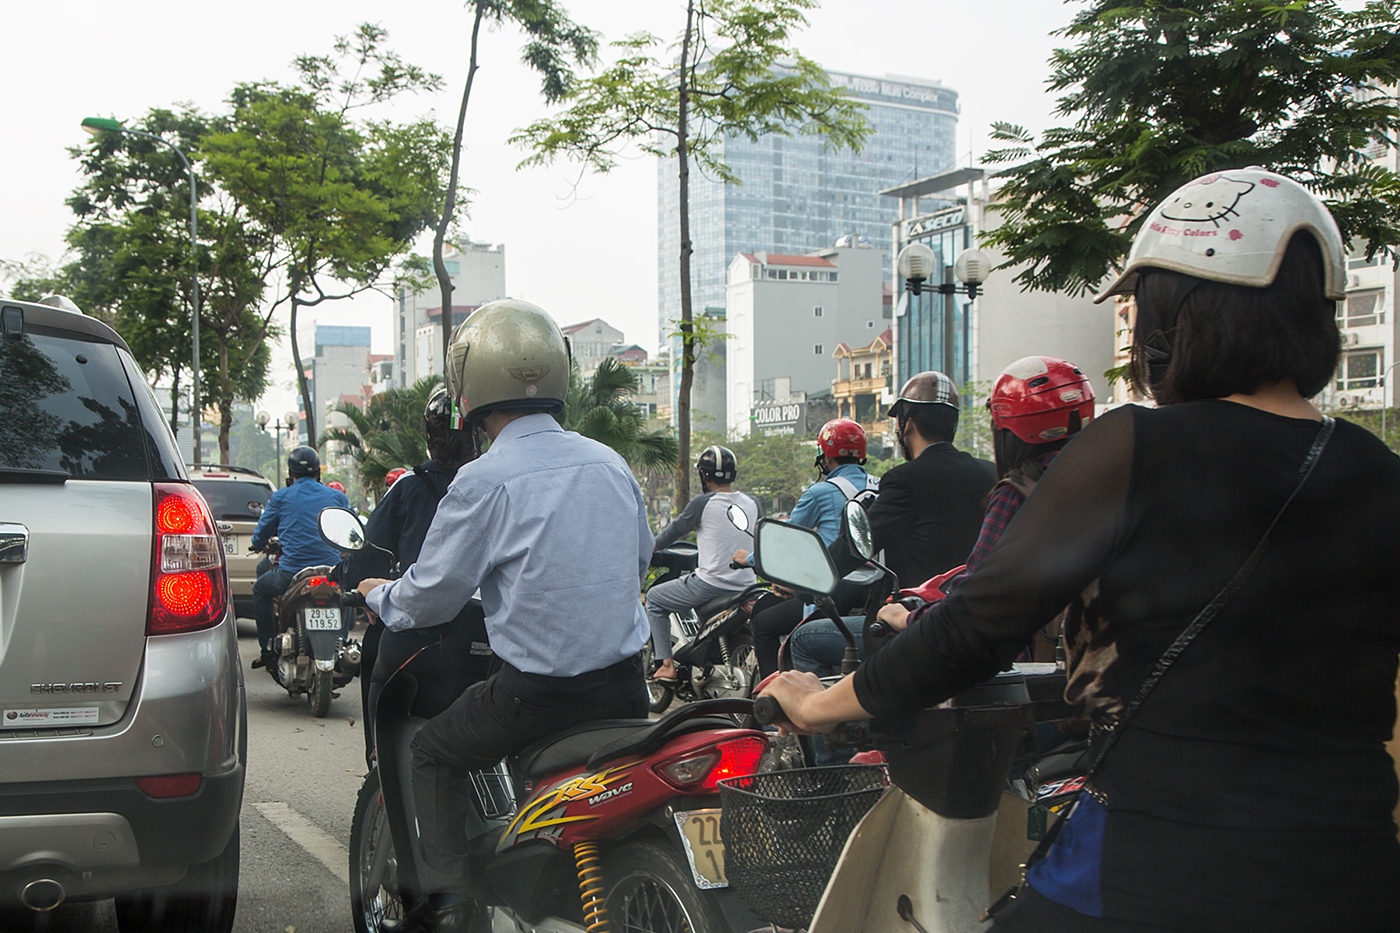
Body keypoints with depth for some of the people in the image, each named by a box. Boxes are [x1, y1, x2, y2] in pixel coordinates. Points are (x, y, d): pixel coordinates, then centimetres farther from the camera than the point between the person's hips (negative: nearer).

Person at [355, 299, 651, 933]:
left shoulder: (483, 482, -13)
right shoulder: (611, 464, 6)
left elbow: (432, 595, -5)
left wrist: (379, 596, 16)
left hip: (539, 689, -5)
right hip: (627, 686, 6)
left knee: (434, 752, 15)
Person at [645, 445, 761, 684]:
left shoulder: (702, 503, -10)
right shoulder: (753, 503, 5)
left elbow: (675, 530, 3)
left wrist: (651, 547, 22)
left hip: (710, 582, -6)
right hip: (746, 585, 6)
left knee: (654, 598, 14)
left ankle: (666, 664, 5)